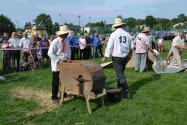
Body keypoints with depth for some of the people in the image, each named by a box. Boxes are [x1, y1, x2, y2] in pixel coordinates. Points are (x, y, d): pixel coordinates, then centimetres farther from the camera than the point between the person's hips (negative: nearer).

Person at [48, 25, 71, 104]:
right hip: (57, 64, -6)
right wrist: (59, 60, -21)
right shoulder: (55, 42, -19)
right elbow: (50, 53, -19)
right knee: (56, 81, 5)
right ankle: (54, 97, 18)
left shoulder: (66, 40, 2)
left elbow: (69, 50, 13)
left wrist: (69, 58, -4)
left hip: (65, 63, 6)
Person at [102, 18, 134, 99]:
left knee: (120, 75, -3)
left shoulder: (114, 34, -11)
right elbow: (131, 46, 5)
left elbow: (109, 46, -11)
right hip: (125, 57, 5)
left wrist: (105, 57, -3)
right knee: (121, 73, 21)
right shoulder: (127, 34, -1)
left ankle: (127, 93, -7)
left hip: (117, 58, -5)